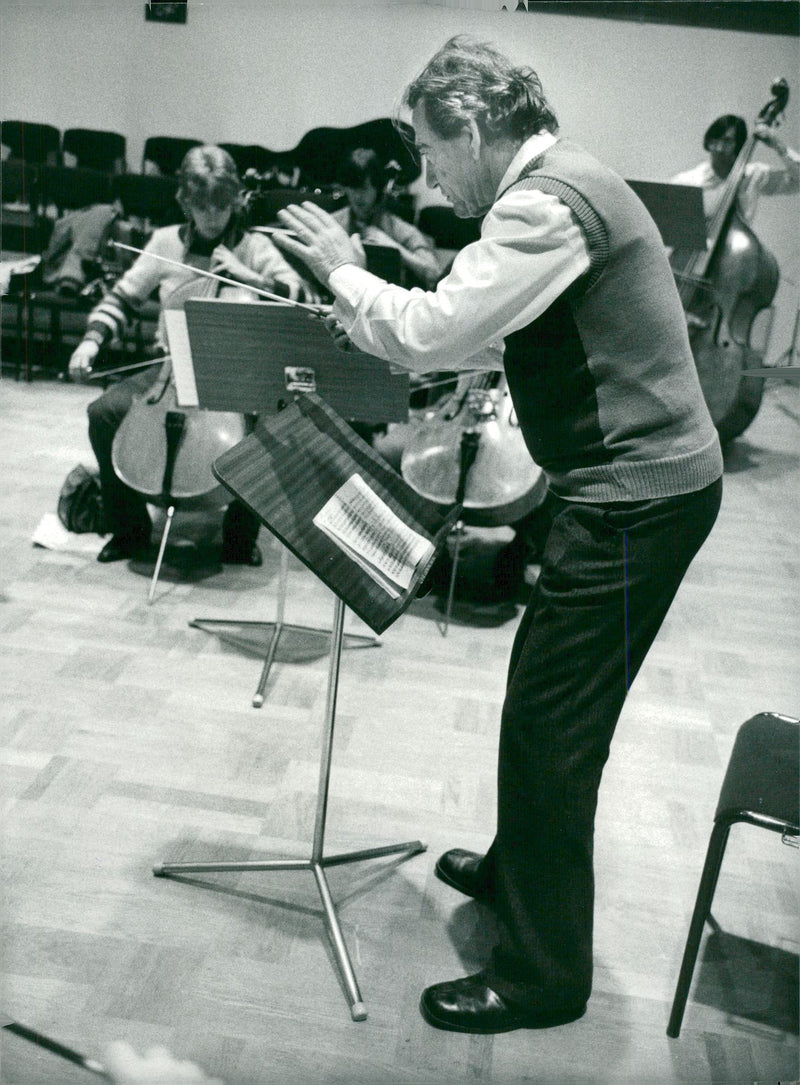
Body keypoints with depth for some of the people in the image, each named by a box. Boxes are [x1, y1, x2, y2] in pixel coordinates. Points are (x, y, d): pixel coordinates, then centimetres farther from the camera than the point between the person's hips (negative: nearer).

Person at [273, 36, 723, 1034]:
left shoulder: (549, 203, -18)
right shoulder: (559, 186, 16)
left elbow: (434, 330, -22)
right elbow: (491, 336, 20)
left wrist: (344, 273, -4)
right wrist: (369, 323, 12)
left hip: (639, 494, -10)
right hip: (635, 479, 10)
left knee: (550, 726, -3)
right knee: (542, 684, 21)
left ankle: (542, 976, 14)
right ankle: (520, 868, 41)